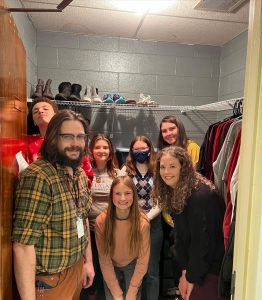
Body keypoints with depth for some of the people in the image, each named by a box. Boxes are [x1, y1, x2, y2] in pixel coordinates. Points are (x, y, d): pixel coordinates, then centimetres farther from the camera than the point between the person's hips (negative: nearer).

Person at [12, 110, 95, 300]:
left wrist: (88, 260, 10)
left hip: (77, 268, 8)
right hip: (50, 280, -7)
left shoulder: (80, 174, 1)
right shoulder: (38, 177, -26)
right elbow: (23, 245, -26)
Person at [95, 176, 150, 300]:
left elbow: (143, 260, -16)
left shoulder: (143, 222, -26)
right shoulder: (101, 221, -25)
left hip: (132, 266, 0)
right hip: (110, 268, 1)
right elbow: (104, 259, -17)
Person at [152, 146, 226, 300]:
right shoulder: (174, 193, -1)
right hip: (194, 262, 7)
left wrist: (191, 277, -12)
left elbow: (201, 241, -22)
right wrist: (185, 270, -2)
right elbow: (181, 236, 2)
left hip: (211, 267, -7)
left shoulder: (200, 195, -27)